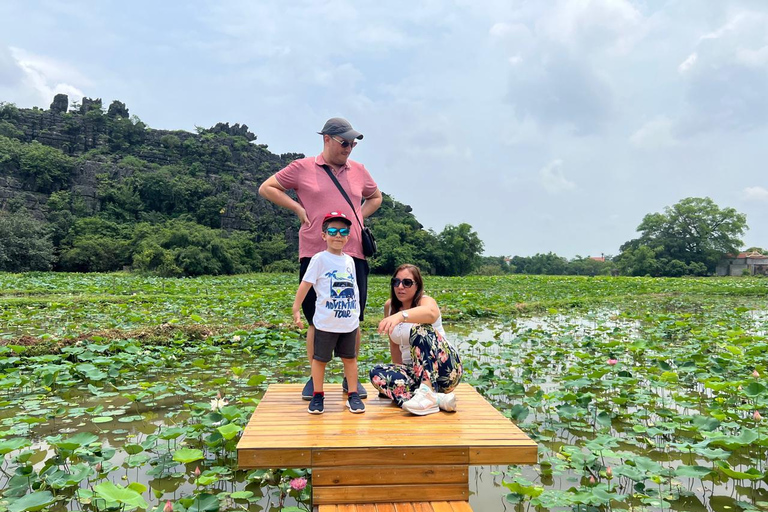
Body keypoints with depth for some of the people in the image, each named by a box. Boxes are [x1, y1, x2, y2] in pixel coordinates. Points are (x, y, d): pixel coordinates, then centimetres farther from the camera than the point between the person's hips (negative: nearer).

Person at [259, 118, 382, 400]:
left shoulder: (358, 170, 15)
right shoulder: (302, 168, 4)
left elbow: (375, 197, 30)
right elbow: (266, 188, 9)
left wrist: (360, 216, 12)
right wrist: (297, 208, -1)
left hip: (353, 255, 3)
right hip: (315, 255, -2)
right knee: (317, 321, 4)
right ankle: (315, 377, 19)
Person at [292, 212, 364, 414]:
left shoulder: (349, 261, 9)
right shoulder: (319, 259, -8)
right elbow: (305, 284, -10)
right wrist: (296, 310, -14)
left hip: (349, 322, 5)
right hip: (326, 322, -4)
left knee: (350, 358, 12)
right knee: (320, 359, 8)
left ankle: (353, 395, 22)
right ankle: (317, 396, 22)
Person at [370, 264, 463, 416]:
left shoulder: (426, 301, -12)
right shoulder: (389, 306, 6)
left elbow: (430, 313, -40)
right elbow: (394, 344, 12)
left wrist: (400, 316, -56)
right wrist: (399, 372, 5)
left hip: (445, 368, -6)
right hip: (414, 372, 6)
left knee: (421, 329, -30)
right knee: (377, 373, -20)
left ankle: (427, 391, -46)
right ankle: (437, 399, -33)